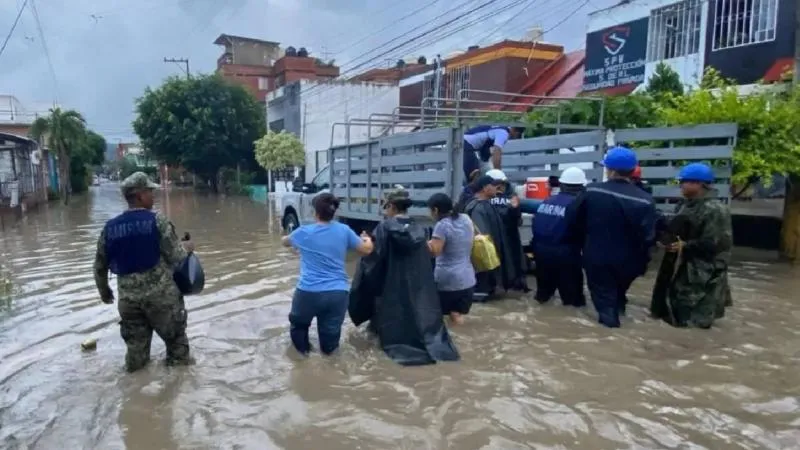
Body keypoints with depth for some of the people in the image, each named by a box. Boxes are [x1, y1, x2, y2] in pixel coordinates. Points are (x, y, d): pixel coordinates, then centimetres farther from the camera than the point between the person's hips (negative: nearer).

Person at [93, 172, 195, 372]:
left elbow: (100, 266, 11)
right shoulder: (157, 220, -12)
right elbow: (176, 258, -13)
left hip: (127, 296, 4)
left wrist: (104, 291, 27)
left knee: (135, 344, 18)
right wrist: (185, 247, 8)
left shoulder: (110, 227, 3)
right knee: (175, 334, 16)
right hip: (160, 293, -4)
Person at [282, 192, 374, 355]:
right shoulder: (344, 230, 1)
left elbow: (285, 242, 22)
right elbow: (366, 250, 11)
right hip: (338, 293, 1)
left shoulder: (304, 232, 0)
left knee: (298, 323, 29)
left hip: (309, 292, -1)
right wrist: (367, 239, 33)